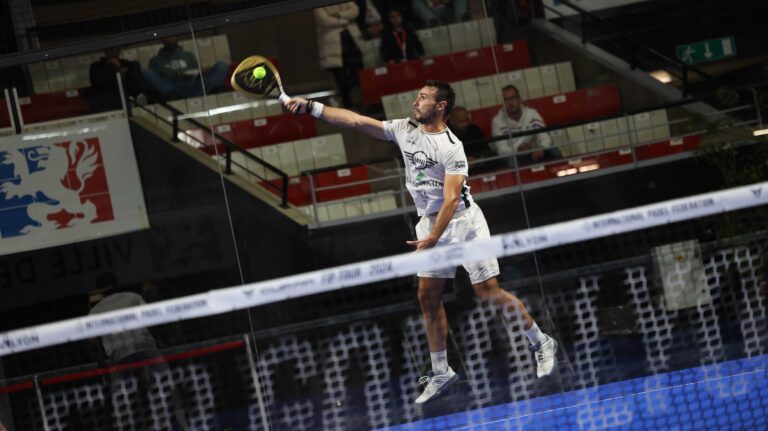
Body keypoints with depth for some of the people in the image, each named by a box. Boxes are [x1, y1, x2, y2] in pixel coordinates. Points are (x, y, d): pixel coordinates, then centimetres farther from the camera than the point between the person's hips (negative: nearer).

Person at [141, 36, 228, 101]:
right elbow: (159, 82, 7)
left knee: (222, 66, -17)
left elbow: (198, 74, 19)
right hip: (173, 90, -2)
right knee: (147, 74, -28)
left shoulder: (189, 55, 30)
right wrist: (172, 78, -12)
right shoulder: (156, 61, 22)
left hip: (193, 89, 2)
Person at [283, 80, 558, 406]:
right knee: (428, 296, 3)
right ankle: (440, 372, 12)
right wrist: (311, 107, -3)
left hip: (462, 221, -7)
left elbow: (451, 198, -24)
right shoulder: (405, 129, 3)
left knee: (489, 292, -8)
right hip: (429, 224, 7)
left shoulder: (452, 147, -18)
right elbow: (356, 121, 2)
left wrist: (433, 238, -32)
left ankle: (541, 342, 9)